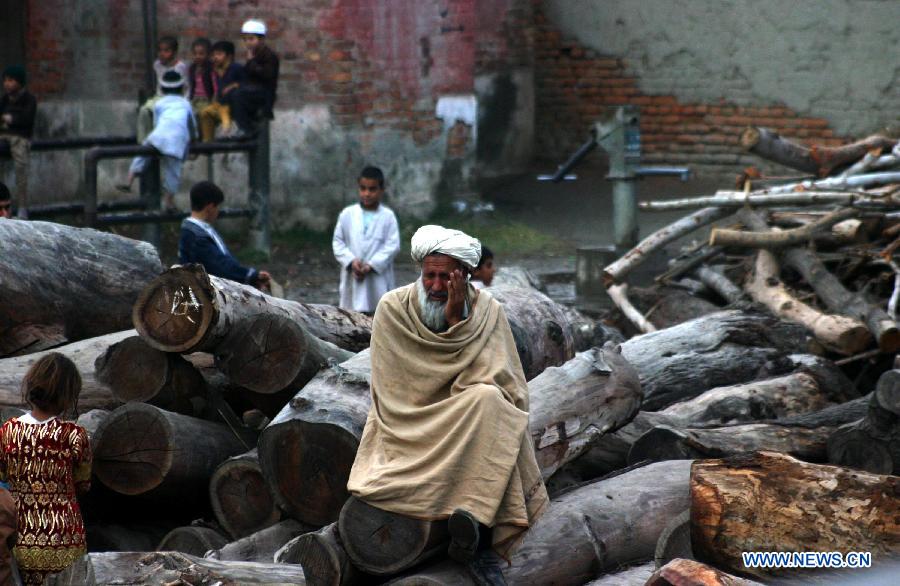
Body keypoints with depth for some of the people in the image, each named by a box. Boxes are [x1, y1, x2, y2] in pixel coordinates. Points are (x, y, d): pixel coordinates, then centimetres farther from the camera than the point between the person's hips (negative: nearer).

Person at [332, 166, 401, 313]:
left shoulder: (388, 216, -5)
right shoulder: (347, 214, 1)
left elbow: (393, 245, -8)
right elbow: (338, 242, 4)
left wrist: (371, 265, -17)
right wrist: (351, 261, -12)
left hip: (378, 278, -2)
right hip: (352, 278, 2)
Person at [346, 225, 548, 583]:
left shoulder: (487, 311, -1)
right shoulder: (393, 308, -3)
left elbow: (490, 380, -14)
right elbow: (398, 390, -7)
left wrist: (457, 321, -20)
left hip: (473, 430, 0)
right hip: (409, 428, 0)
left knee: (488, 400, -34)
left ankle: (472, 514, -32)